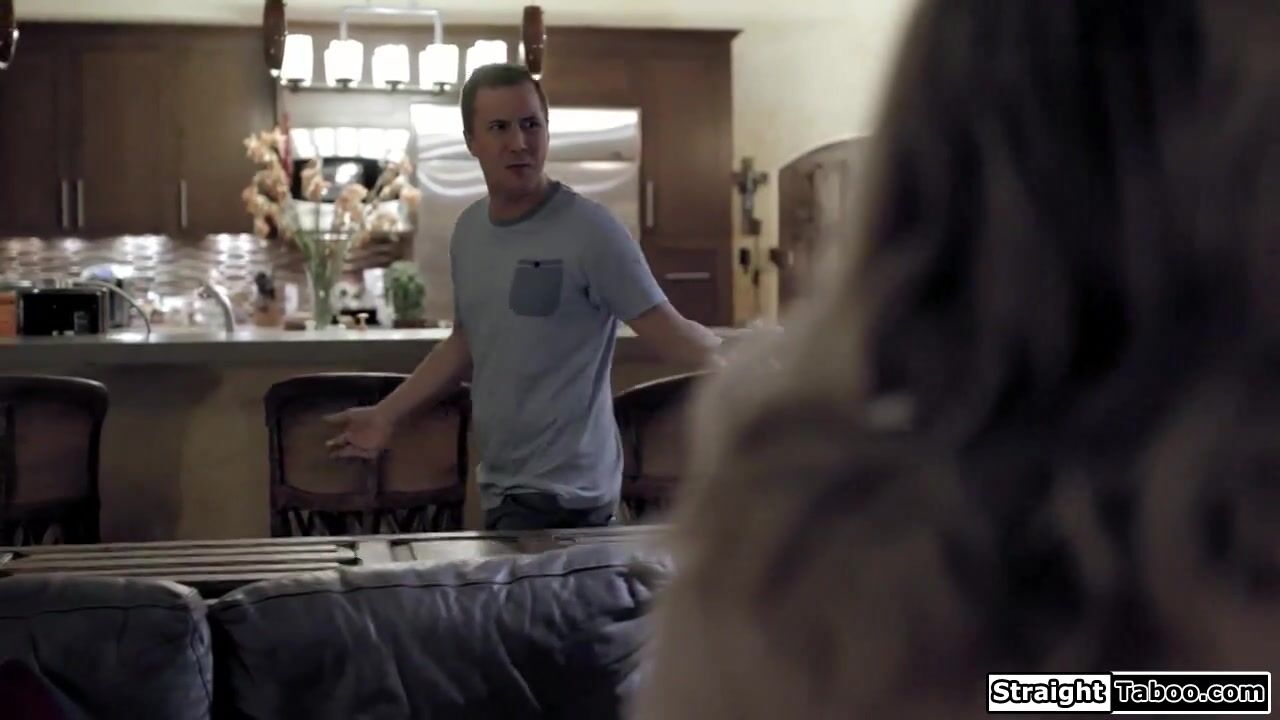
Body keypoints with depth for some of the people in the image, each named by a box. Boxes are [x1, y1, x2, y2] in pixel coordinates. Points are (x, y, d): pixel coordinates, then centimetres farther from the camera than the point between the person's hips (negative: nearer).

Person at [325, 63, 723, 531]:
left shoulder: (588, 230, -14)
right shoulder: (468, 230, 8)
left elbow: (670, 332, -15)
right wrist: (386, 414, 19)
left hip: (561, 492, -6)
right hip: (501, 487, 7)